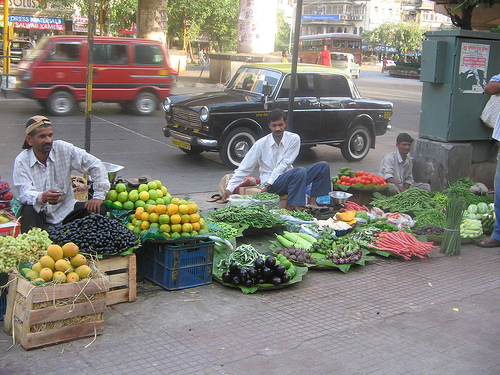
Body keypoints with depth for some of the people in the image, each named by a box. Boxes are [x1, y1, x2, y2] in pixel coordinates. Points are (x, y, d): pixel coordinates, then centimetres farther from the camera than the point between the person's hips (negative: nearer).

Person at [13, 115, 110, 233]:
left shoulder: (64, 149, -7)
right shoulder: (21, 161, -10)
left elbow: (96, 165, -6)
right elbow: (24, 193, -22)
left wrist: (99, 196, -14)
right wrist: (43, 197, -45)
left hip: (65, 210, 2)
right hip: (40, 212, -2)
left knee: (100, 210, -19)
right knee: (29, 210, -35)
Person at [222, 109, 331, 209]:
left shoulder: (294, 139, 0)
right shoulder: (261, 144, -2)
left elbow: (284, 164, -6)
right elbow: (244, 169, 1)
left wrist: (269, 184, -15)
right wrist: (229, 188, -7)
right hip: (271, 184, -4)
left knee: (323, 166, -12)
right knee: (300, 171, -32)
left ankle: (312, 201, -22)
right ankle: (291, 207, -34)